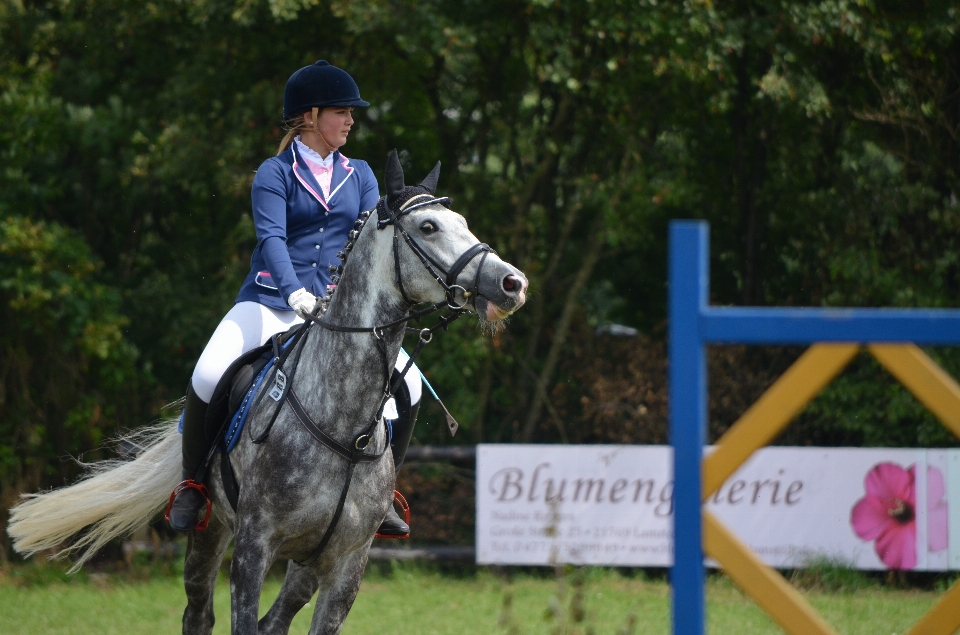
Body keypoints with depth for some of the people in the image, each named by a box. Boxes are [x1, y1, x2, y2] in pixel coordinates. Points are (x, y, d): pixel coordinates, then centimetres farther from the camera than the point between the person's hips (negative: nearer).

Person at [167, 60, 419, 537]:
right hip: (272, 302, -4)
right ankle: (192, 485, -6)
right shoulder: (275, 174, -1)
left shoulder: (359, 177, 12)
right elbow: (272, 238, -15)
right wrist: (295, 292, -32)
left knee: (407, 386, -12)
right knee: (208, 377, -26)